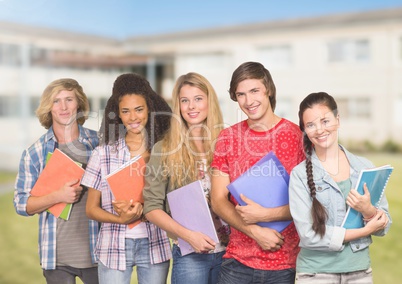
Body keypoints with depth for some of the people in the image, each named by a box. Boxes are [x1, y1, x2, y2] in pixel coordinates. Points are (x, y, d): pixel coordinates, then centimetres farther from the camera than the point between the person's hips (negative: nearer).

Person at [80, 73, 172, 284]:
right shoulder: (103, 152, 1)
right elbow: (91, 208, 2)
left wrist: (142, 208, -16)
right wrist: (121, 219, -16)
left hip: (154, 245, 1)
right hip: (114, 246, 0)